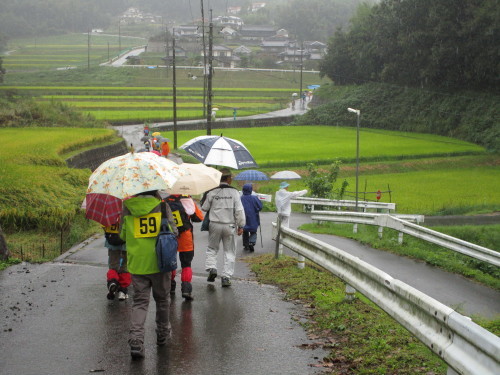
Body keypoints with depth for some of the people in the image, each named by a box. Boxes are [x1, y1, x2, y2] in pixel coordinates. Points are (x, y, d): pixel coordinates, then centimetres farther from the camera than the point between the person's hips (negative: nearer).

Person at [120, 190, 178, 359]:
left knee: (139, 301, 4)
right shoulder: (162, 206, -6)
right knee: (162, 299, 18)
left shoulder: (127, 207, -2)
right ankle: (162, 334, 32)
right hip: (159, 262, -1)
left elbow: (123, 235, 6)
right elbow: (173, 231, -4)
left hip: (137, 263, 1)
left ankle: (136, 338, -13)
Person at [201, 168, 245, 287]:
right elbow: (239, 210, -6)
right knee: (229, 252, 7)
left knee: (212, 249, 18)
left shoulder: (212, 192, -5)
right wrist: (241, 226, 1)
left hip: (215, 225, 1)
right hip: (230, 225, -1)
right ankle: (226, 277, 3)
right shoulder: (234, 192, -5)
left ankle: (211, 268, -1)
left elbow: (204, 207, 2)